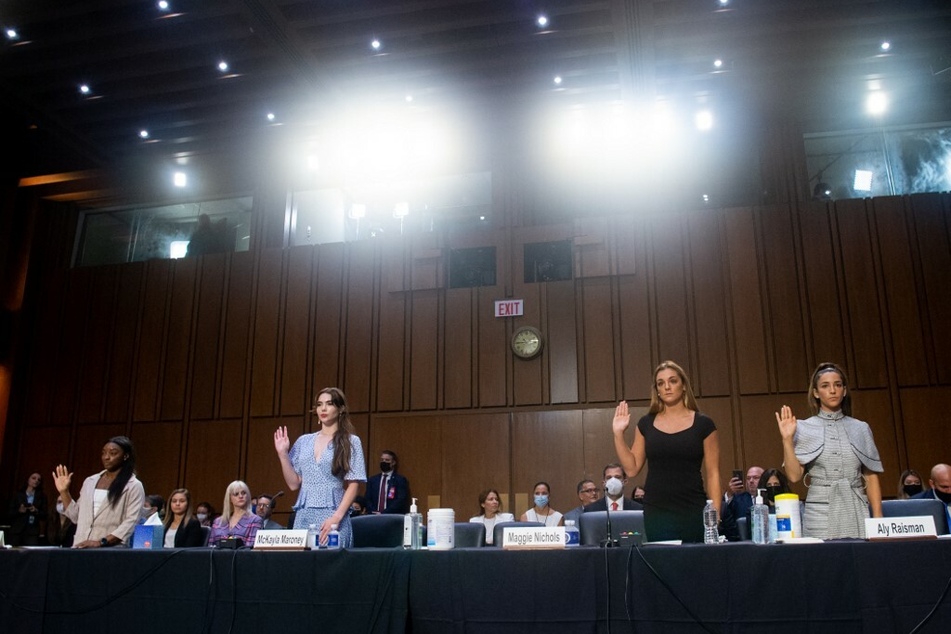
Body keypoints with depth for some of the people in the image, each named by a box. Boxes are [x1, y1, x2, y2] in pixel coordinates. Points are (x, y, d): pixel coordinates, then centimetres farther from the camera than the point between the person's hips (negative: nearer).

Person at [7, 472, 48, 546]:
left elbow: (44, 516, 7)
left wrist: (36, 511, -10)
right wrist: (19, 511, -10)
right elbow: (10, 514, 7)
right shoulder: (17, 495, 11)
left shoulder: (42, 497, 11)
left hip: (32, 532, 0)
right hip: (16, 531, 0)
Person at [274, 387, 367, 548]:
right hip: (303, 516, 4)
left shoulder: (351, 442, 1)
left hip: (333, 517, -3)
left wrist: (337, 517, -15)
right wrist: (283, 454, 2)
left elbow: (353, 486, -4)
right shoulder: (304, 441, 12)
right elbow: (294, 484, 11)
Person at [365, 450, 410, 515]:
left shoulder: (401, 480, 2)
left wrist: (383, 513, -14)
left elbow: (400, 501, -7)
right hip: (374, 517, 3)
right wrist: (374, 513, -6)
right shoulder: (372, 480, 15)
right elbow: (368, 500, 11)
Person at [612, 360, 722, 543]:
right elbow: (632, 468, 8)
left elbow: (712, 474, 0)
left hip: (694, 512, -2)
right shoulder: (646, 424, 8)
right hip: (656, 513, 2)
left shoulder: (703, 424, 1)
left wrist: (715, 515, -7)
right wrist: (618, 433, -1)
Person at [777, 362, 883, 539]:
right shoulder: (804, 428, 2)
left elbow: (871, 477, 8)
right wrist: (787, 439, -14)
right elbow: (794, 475, -5)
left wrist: (878, 518, 0)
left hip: (856, 513, 2)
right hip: (820, 514, -2)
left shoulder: (860, 428, 9)